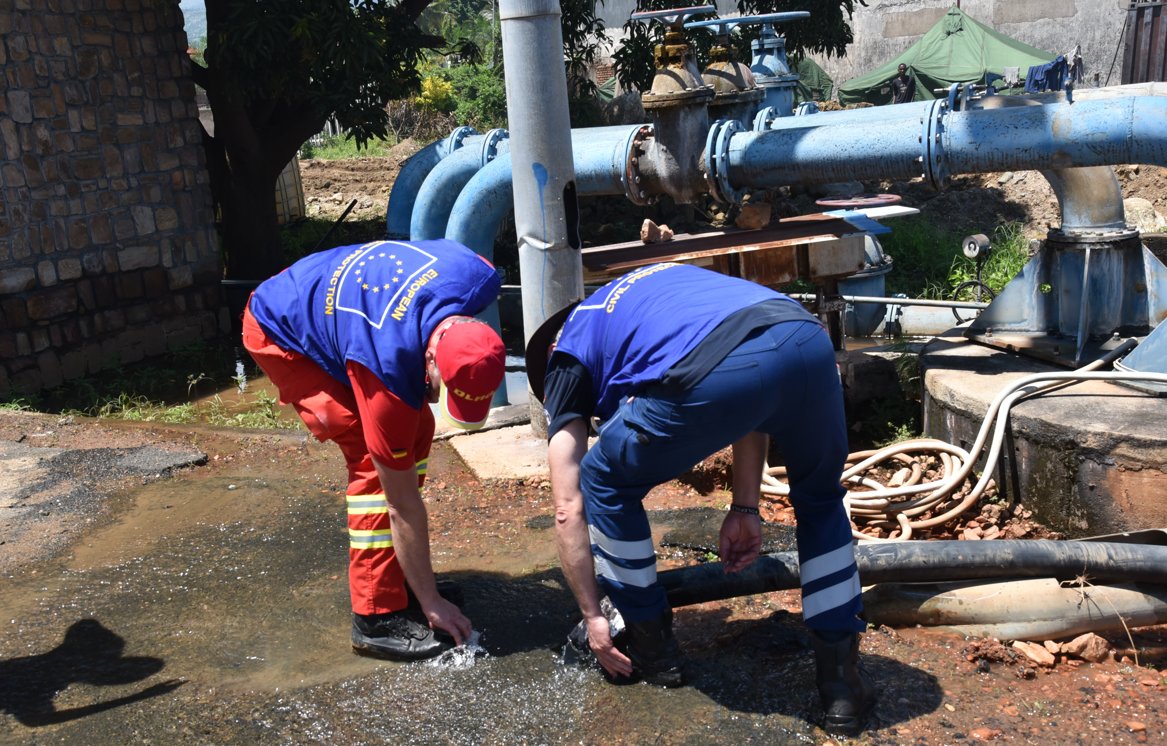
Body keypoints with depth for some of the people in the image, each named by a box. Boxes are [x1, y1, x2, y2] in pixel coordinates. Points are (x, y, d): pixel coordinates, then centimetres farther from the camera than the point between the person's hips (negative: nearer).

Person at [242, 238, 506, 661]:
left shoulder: (481, 279, -27)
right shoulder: (389, 372, -40)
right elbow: (403, 502, -29)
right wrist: (431, 603, -20)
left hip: (339, 294, 8)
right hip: (278, 333, -8)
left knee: (416, 431, 0)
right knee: (373, 458, -19)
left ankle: (397, 577, 13)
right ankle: (377, 617, -10)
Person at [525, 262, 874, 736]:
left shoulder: (567, 357, 29)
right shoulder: (660, 287, 44)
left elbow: (569, 509, 25)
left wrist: (593, 616, 33)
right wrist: (745, 509, 37)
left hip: (715, 373, -5)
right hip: (806, 341, 6)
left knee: (606, 486, 24)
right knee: (820, 501, 33)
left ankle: (651, 651, 35)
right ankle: (841, 680, 33)